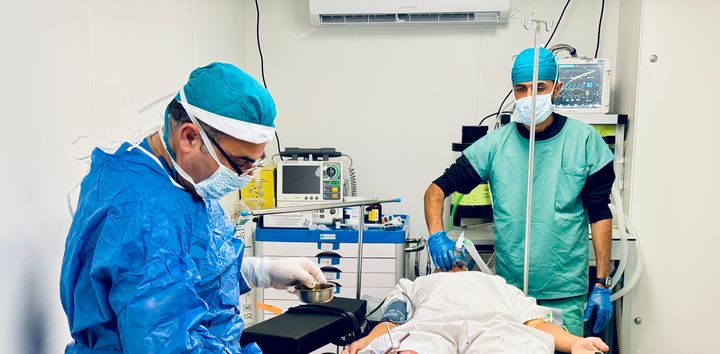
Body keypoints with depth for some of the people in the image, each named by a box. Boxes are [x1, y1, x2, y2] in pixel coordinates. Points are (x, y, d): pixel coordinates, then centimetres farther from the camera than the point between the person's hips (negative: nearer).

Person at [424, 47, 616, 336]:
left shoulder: (585, 141, -3)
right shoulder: (496, 144, -2)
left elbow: (599, 215, 0)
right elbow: (438, 188, 0)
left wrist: (602, 285, -2)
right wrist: (436, 235, -18)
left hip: (566, 295, -1)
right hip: (509, 289, 1)